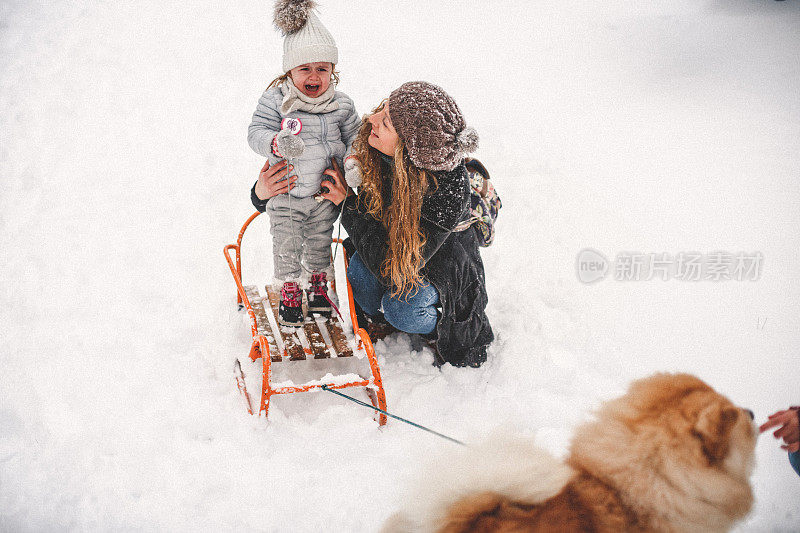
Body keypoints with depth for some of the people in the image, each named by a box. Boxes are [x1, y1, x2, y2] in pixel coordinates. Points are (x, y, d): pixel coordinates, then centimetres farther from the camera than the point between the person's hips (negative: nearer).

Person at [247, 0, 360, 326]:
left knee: (320, 243, 19)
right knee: (286, 247, 8)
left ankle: (319, 286, 40)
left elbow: (355, 138, 3)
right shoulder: (275, 100, -13)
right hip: (285, 194, -2)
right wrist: (277, 142, -37)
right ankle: (289, 293, 26)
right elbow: (256, 132, -16)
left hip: (325, 193, 2)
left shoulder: (341, 105, -5)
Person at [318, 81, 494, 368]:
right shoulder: (373, 153, -23)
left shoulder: (447, 189, -40)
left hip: (441, 263, -5)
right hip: (388, 242, 5)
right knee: (359, 269, -26)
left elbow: (391, 267, -36)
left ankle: (448, 329, 5)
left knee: (401, 310, -30)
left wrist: (349, 204, -32)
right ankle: (375, 323, 7)